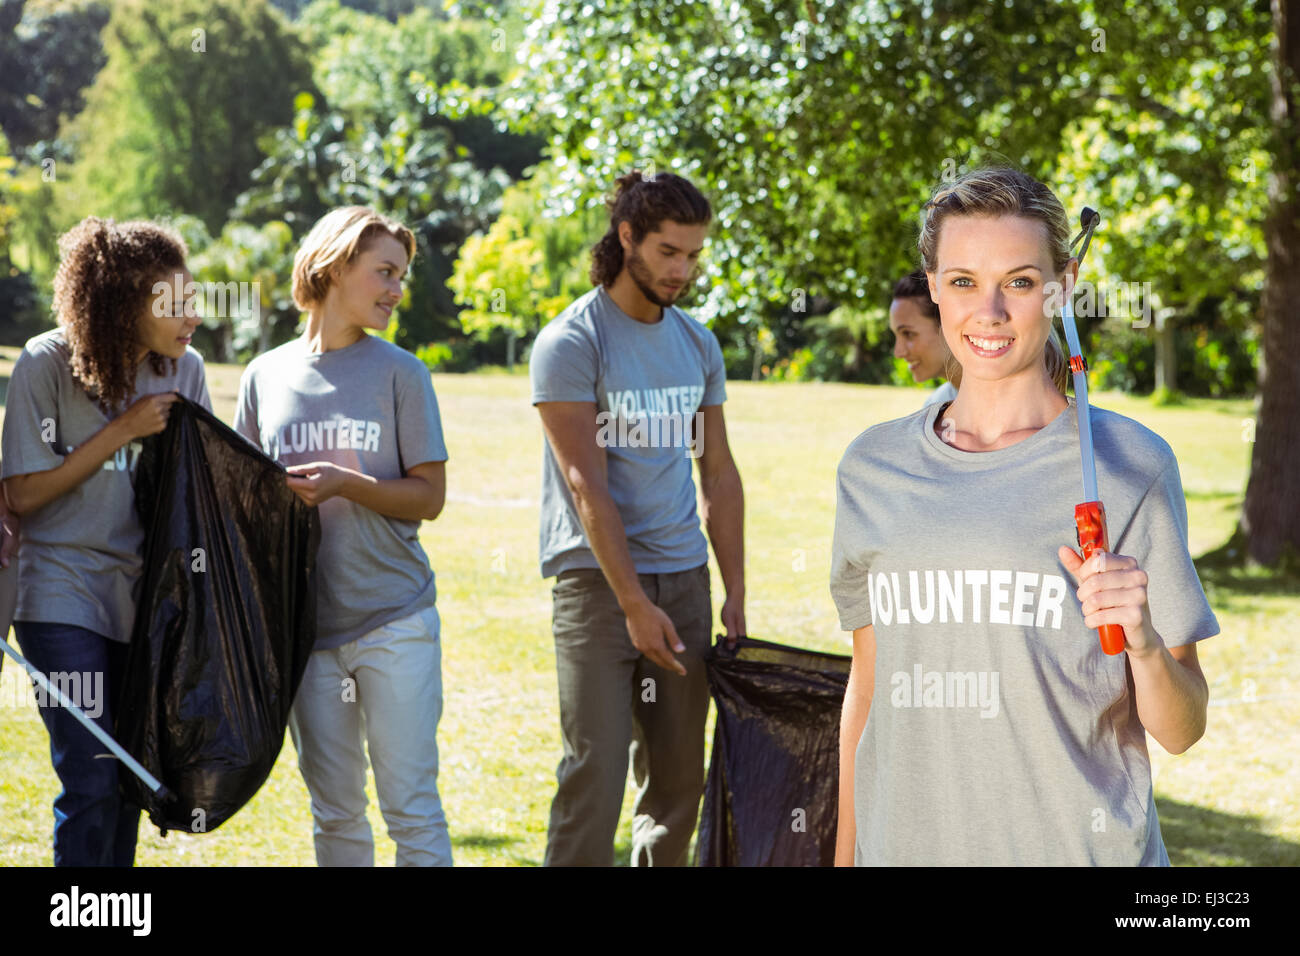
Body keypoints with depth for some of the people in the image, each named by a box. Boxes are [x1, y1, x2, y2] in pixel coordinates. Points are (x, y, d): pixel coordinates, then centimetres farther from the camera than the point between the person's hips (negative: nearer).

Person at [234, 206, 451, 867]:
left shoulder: (399, 373, 0)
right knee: (334, 814, 9)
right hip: (305, 623, 2)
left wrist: (346, 485, -16)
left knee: (412, 809, -3)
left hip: (395, 620, -2)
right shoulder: (266, 376, 7)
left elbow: (429, 496, -1)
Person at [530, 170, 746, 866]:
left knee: (679, 776, 6)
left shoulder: (698, 344, 12)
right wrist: (635, 604, -16)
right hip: (596, 576, -6)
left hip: (684, 574, 6)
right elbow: (587, 486, -12)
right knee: (595, 774, -10)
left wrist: (735, 593, 9)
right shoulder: (571, 343, -6)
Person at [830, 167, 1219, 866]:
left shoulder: (1126, 462, -6)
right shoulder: (871, 468, 4)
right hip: (903, 845, 3)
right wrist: (844, 849, 12)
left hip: (1077, 845, -3)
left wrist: (1144, 646, -23)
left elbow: (1180, 732, -5)